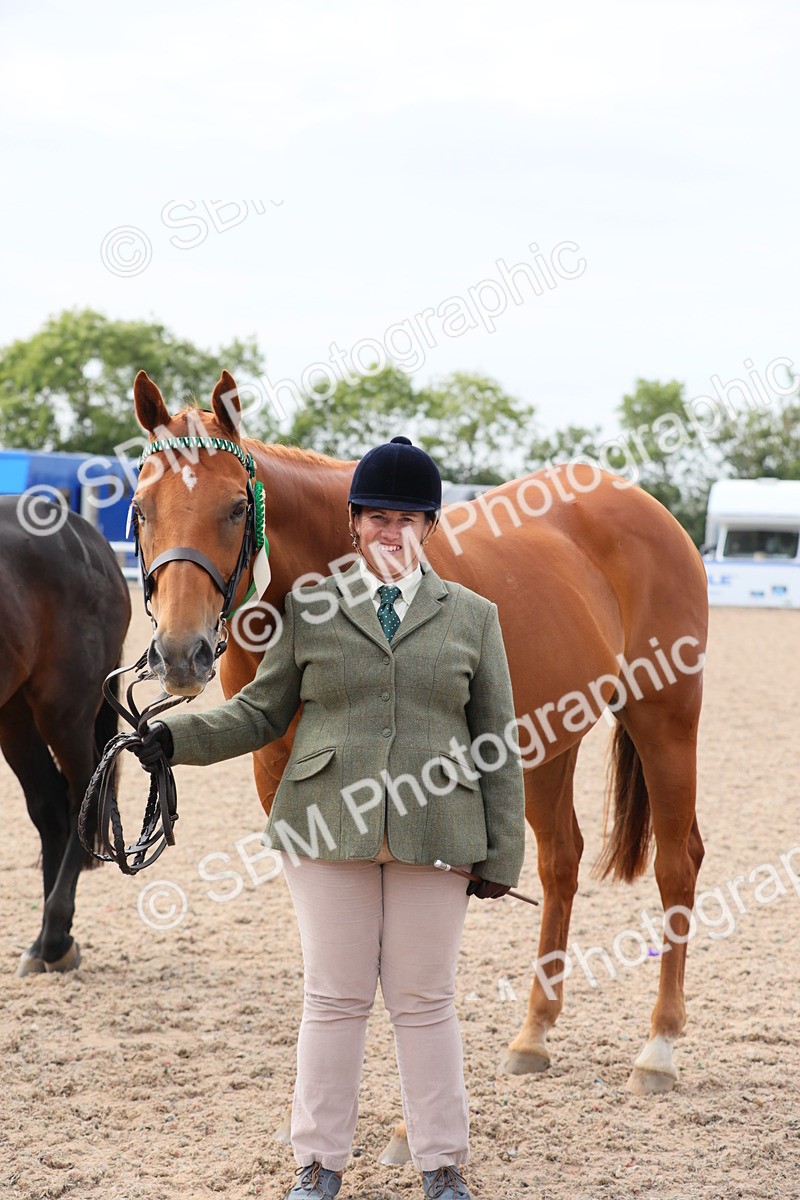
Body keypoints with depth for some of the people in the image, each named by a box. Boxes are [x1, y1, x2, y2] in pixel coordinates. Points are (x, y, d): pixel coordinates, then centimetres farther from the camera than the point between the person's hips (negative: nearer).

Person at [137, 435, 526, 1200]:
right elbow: (260, 712, 8)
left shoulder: (473, 617, 7)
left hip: (432, 835, 0)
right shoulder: (308, 610, 6)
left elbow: (499, 744, 7)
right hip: (327, 827, 0)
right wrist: (174, 738, -7)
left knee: (425, 1001, 7)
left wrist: (501, 853, 2)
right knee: (334, 998, 6)